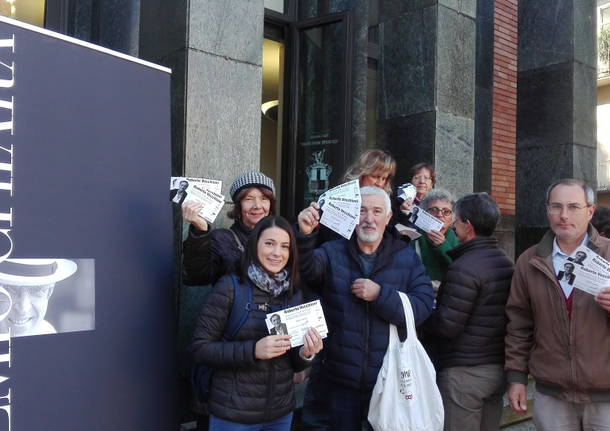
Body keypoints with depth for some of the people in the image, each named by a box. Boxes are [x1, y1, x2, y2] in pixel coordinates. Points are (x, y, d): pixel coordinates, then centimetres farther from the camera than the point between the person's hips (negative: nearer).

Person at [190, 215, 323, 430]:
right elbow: (199, 348, -13)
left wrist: (305, 353, -12)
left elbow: (292, 364, 10)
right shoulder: (230, 287, -12)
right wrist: (253, 350, -23)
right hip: (233, 414, -4)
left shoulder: (292, 293, 2)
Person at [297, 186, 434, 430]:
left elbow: (422, 307, -11)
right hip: (341, 381, 0)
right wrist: (305, 235, -42)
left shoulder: (407, 257, -1)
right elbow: (308, 268, -24)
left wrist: (380, 294, -21)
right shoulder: (332, 253, -2)